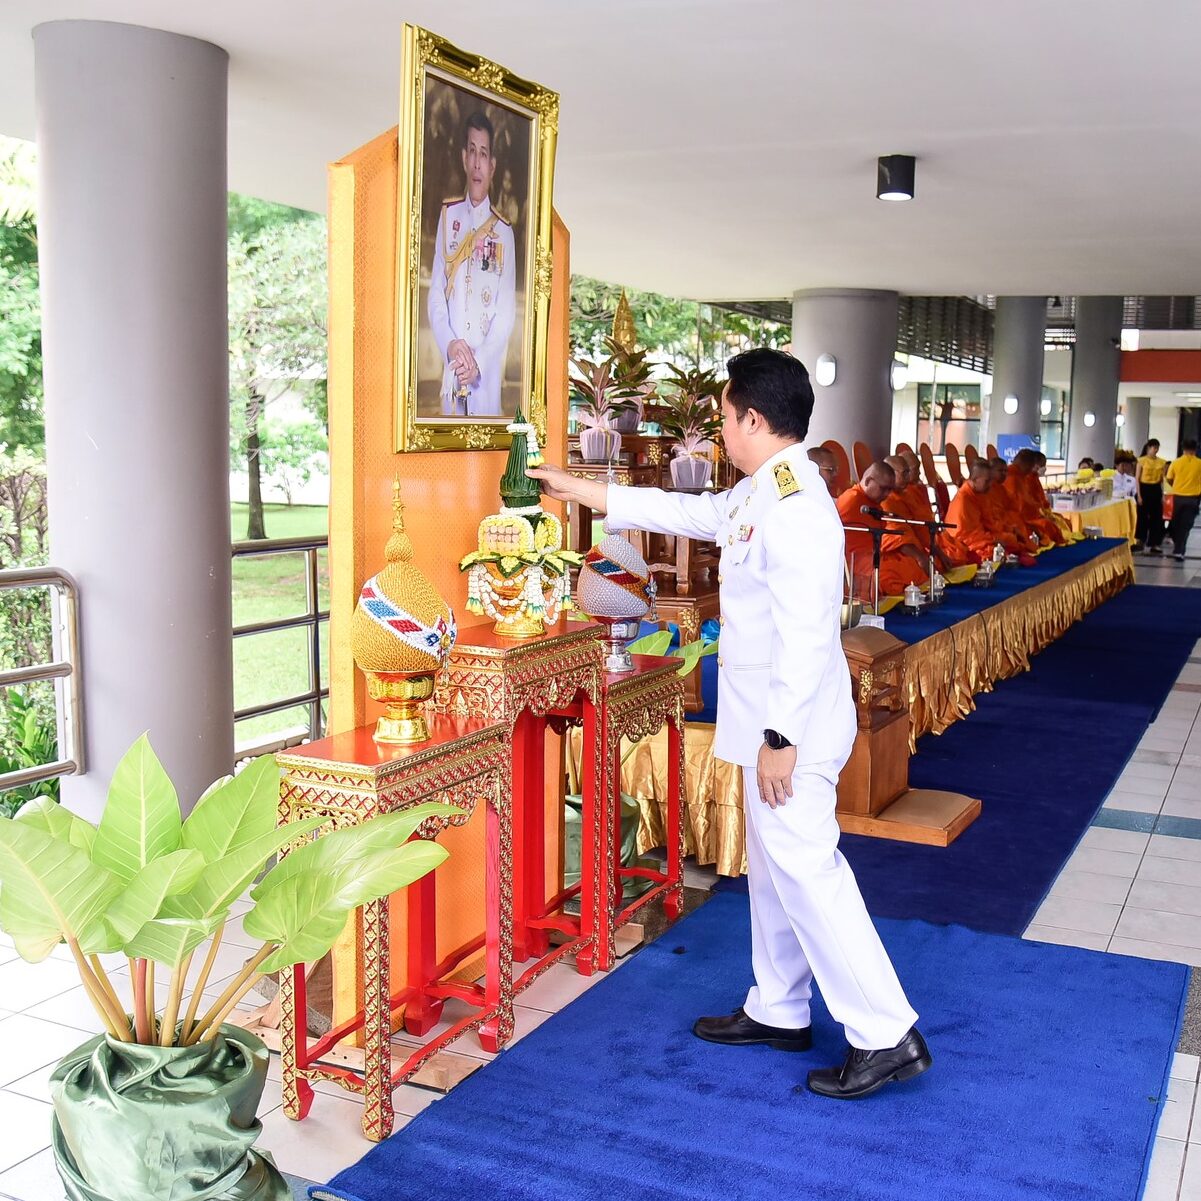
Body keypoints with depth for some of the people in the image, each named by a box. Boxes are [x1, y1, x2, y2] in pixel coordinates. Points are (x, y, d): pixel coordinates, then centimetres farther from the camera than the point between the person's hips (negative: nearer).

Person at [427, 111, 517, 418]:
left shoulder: (503, 231, 0)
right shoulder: (448, 215, 8)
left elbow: (506, 312, -3)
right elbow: (435, 295, 5)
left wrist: (480, 361, -15)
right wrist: (450, 344, -11)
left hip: (487, 379, -2)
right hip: (451, 375, 2)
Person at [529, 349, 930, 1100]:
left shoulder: (795, 508, -23)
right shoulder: (758, 495, 9)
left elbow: (805, 636, -27)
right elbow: (685, 512, 23)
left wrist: (782, 738, -24)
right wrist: (579, 490, 27)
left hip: (792, 727, -11)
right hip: (772, 724, 11)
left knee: (807, 872, -4)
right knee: (775, 868, 19)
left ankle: (888, 1038, 7)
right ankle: (779, 1011, 34)